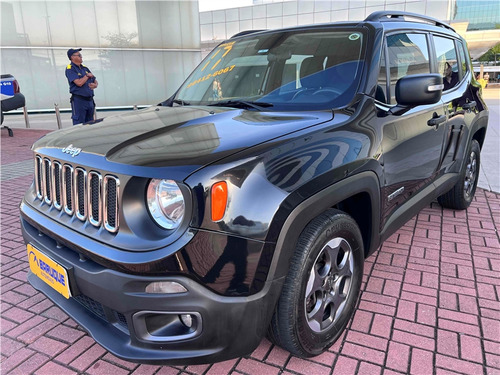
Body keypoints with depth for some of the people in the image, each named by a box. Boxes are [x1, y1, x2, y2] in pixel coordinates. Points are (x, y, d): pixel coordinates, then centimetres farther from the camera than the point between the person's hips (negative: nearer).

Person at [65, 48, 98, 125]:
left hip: (90, 100, 7)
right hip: (78, 100, -7)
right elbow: (79, 83, -18)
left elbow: (95, 81, 18)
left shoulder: (85, 68, 16)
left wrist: (95, 85, -6)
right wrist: (88, 75, -3)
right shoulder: (70, 69, -5)